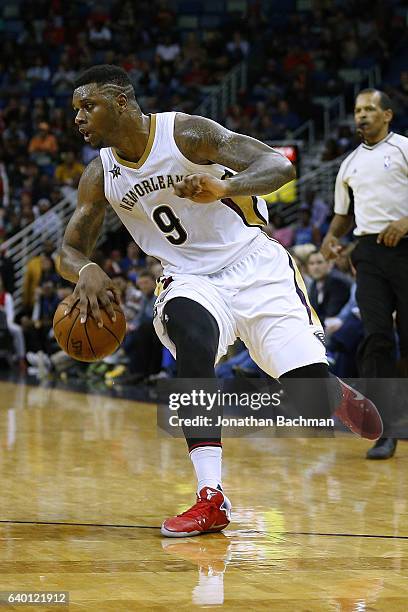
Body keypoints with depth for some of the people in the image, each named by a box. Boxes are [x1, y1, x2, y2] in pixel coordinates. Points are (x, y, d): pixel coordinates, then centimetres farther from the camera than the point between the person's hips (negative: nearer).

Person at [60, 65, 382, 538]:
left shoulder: (186, 133, -15)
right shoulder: (100, 175, 0)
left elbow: (280, 166, -18)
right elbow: (70, 250, 7)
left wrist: (224, 187, -39)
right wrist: (86, 272, -18)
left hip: (254, 267, -2)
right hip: (189, 282, 3)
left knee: (307, 379, -14)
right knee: (193, 341, -33)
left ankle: (336, 397, 29)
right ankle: (211, 499, -32)